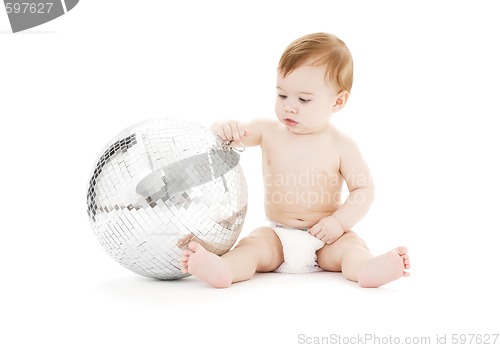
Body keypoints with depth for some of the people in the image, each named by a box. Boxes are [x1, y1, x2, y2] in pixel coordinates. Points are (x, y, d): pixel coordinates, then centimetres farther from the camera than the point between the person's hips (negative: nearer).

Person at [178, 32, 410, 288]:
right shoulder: (268, 132, 2)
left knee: (352, 245, -28)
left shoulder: (341, 145, -4)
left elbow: (363, 189, -3)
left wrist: (339, 221, -17)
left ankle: (367, 269, -57)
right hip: (276, 235, 1)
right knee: (253, 244, -27)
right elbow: (233, 136, -1)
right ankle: (222, 269, -54)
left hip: (324, 239, 0)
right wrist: (225, 127, -27)